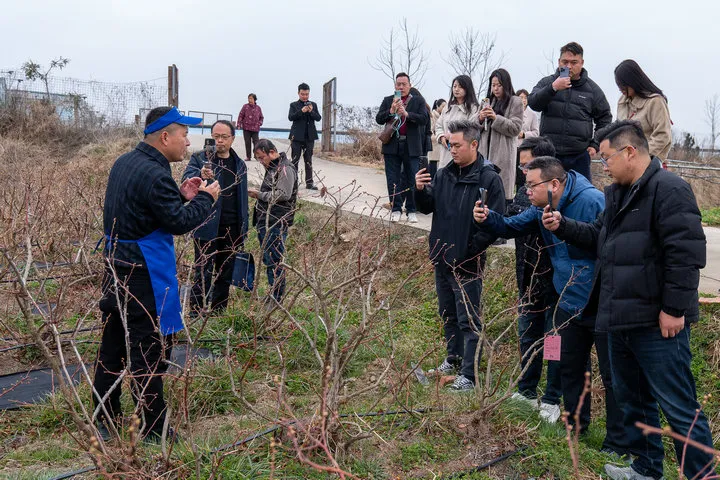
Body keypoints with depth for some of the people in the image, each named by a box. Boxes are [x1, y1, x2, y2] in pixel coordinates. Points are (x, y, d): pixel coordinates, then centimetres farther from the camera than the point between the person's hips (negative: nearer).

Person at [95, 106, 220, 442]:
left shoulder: (125, 163, 9)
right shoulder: (154, 175, -22)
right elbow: (181, 223, -18)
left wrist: (181, 196, 9)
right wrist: (204, 198, -3)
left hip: (115, 269, 10)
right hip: (144, 276, -10)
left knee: (113, 346, 16)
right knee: (149, 351, 0)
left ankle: (106, 422, 27)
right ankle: (154, 430, 10)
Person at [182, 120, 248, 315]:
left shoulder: (239, 164, 13)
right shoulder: (199, 158, -2)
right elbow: (186, 179, -20)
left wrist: (243, 229, 12)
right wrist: (201, 176, -42)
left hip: (231, 229, 5)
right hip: (207, 228, -5)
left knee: (225, 276, 13)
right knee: (203, 275, -2)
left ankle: (219, 312, 25)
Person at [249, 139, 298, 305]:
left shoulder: (285, 168, -12)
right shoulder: (272, 168, 18)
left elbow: (284, 194, -22)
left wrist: (260, 195, -14)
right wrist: (258, 194, 13)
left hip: (276, 224, -10)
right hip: (266, 222, 10)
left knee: (274, 261, -5)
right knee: (268, 259, 15)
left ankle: (277, 300, 3)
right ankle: (272, 296, 25)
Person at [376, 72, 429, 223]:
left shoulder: (418, 101, 6)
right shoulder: (387, 101, 11)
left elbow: (424, 119, -7)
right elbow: (378, 119, 3)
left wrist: (407, 114, -20)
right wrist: (391, 111, -14)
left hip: (411, 147, -2)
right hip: (392, 145, 2)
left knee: (412, 180, 1)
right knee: (393, 180, 4)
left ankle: (411, 210, 10)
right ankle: (396, 209, 12)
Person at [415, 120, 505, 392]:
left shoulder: (488, 179, -13)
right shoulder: (444, 174, 7)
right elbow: (427, 208, 11)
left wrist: (473, 247, -19)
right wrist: (420, 191, -10)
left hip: (468, 263, -7)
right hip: (442, 258, 7)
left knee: (468, 320, 0)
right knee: (448, 314, 20)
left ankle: (468, 375, 7)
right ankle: (454, 359, 37)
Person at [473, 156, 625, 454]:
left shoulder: (592, 201, -24)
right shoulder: (542, 210, 3)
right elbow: (511, 227, 7)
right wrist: (488, 218, -11)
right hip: (569, 304, 8)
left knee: (612, 375, 5)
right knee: (570, 368, 21)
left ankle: (617, 443, 18)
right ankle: (575, 426, 40)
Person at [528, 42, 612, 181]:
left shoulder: (592, 88, 9)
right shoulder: (547, 82, 7)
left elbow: (605, 118, 16)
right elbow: (533, 103, -9)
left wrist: (595, 145, 5)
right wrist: (553, 88, -22)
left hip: (579, 155, 0)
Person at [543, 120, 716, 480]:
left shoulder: (669, 190, -15)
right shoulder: (618, 193, 15)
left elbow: (685, 254, -21)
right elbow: (599, 237, 26)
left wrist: (674, 309, -21)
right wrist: (563, 226, 12)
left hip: (658, 323, -10)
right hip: (621, 318, 10)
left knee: (678, 406, -3)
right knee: (632, 399, 20)